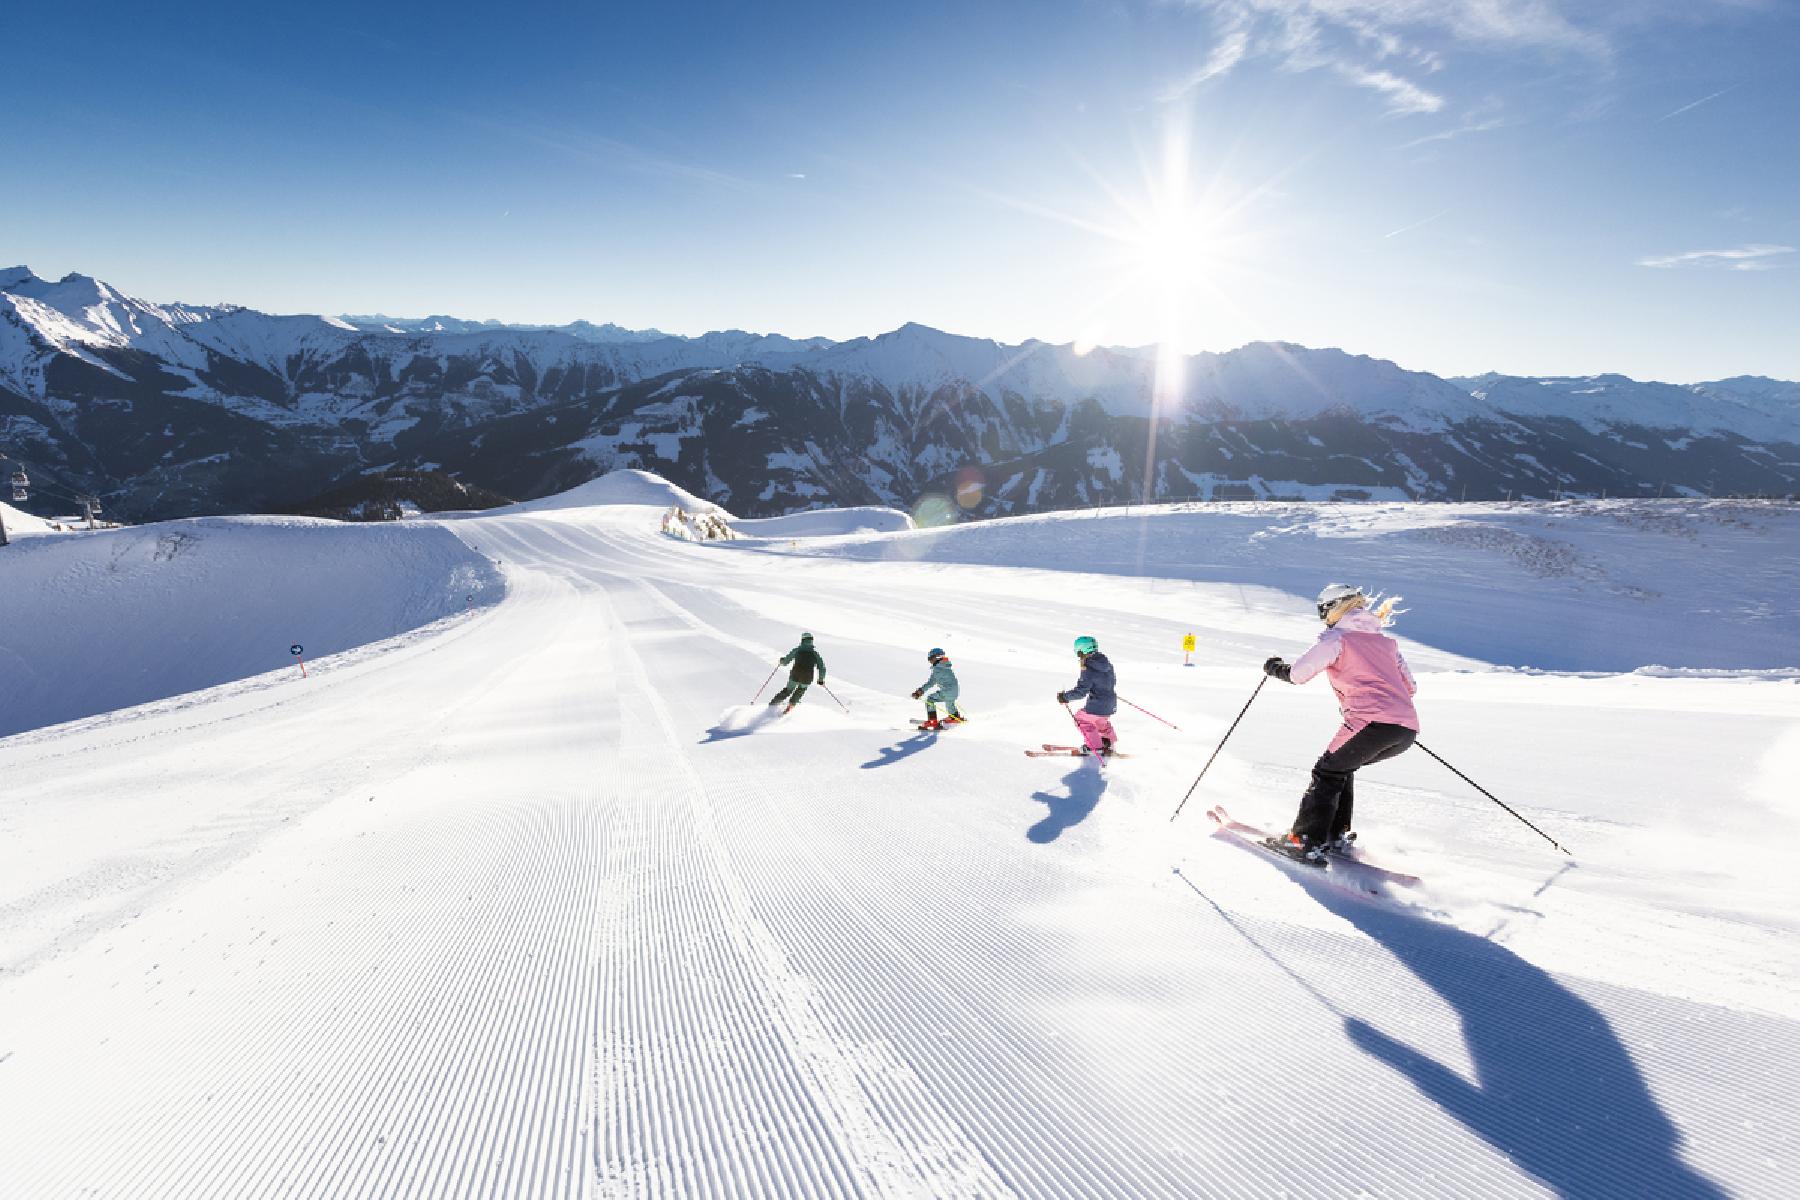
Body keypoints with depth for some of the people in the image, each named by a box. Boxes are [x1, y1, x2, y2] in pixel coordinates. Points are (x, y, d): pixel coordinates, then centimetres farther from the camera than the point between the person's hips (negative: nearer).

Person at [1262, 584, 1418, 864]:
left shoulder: (1337, 637, 5)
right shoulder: (1386, 641, 25)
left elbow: (1298, 673, -4)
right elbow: (1410, 687, 26)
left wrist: (1275, 668, 16)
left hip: (1372, 722, -7)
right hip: (1408, 729, 7)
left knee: (1327, 772, 7)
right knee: (1342, 766, 24)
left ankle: (1306, 842, 1)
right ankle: (1337, 836, 22)